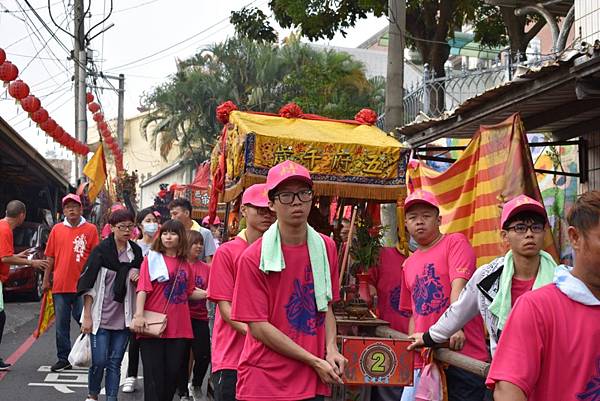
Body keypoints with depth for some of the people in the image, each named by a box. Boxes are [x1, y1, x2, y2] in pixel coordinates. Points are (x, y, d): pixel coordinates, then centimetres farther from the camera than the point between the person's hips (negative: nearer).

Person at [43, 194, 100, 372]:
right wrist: (46, 280, 10)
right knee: (61, 324, 7)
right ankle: (63, 359, 15)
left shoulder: (90, 229, 0)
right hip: (60, 285, 3)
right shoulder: (57, 229, 8)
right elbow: (50, 257, 12)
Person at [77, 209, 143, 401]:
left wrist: (137, 276, -5)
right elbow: (88, 285, -7)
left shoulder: (136, 251, 6)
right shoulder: (101, 250, -7)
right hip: (101, 317, -3)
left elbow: (138, 284, 19)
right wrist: (87, 317, -10)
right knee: (99, 361, -2)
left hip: (123, 318, 4)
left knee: (115, 362, 6)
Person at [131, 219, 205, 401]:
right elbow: (143, 289, -11)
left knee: (172, 375, 9)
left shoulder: (185, 264, 12)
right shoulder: (152, 258, -2)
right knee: (154, 376, -2)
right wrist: (138, 315, -21)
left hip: (179, 328, 5)